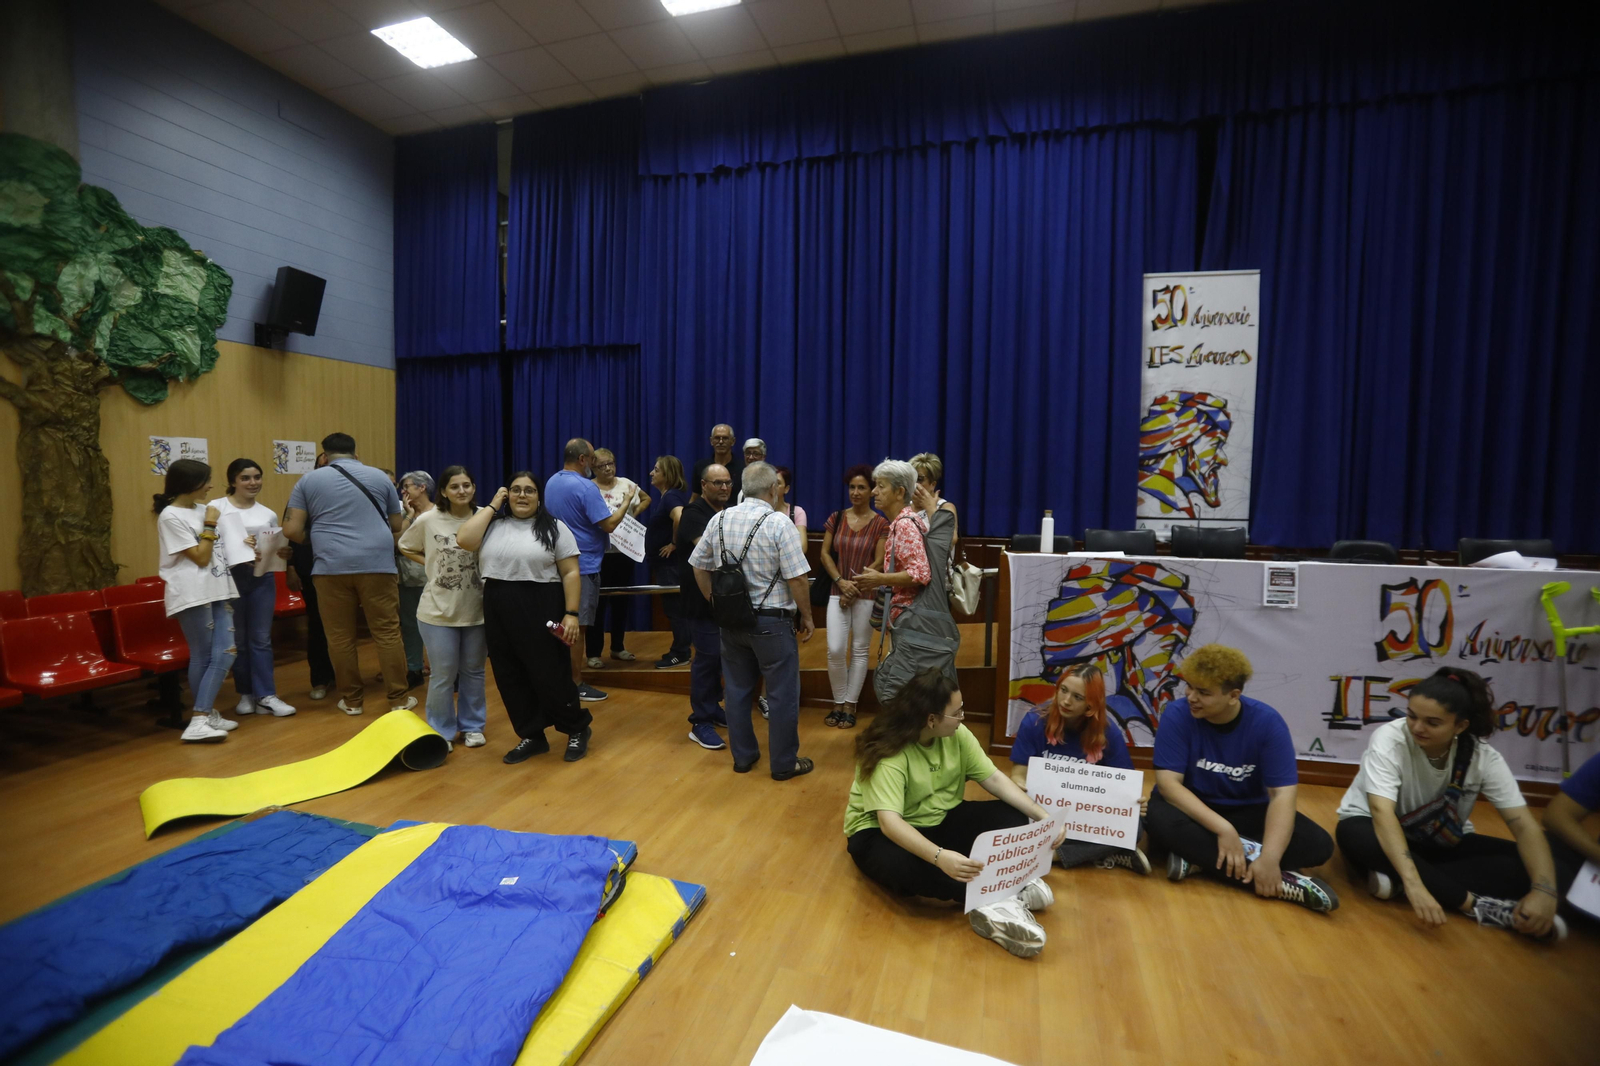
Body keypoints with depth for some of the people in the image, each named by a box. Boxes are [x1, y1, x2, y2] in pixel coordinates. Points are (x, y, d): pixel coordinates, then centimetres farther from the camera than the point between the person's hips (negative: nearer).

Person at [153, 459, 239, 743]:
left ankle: (203, 717, 6)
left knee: (224, 654, -1)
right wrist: (210, 525, -7)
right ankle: (202, 718, 7)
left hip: (218, 590, 7)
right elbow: (200, 557, -11)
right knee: (203, 657, -1)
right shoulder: (170, 516, -8)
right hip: (193, 595, -7)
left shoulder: (202, 509, 15)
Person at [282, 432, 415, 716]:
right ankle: (399, 699, 8)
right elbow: (397, 526, 14)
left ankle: (351, 700, 18)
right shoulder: (379, 476, 10)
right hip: (377, 563, 0)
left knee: (340, 636, 9)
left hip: (331, 566, 0)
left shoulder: (308, 481, 9)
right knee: (387, 633, 4)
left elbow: (291, 530, 3)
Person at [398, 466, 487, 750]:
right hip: (439, 610, -1)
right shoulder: (428, 520, -6)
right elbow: (406, 548, 10)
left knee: (473, 671, 14)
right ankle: (441, 731, 24)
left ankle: (472, 726, 30)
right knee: (443, 674, 7)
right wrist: (431, 564, -1)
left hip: (476, 609, 1)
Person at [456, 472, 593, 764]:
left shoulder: (554, 528, -1)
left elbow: (571, 573, -5)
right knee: (510, 679, 10)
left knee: (550, 676, 0)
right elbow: (463, 540, -9)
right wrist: (492, 506, -2)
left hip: (541, 611, -5)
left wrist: (571, 614, -13)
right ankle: (532, 737, 25)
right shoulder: (493, 525, 9)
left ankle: (578, 729, 20)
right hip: (498, 612, 5)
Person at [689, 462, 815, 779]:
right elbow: (797, 578, -17)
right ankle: (784, 763, 19)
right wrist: (807, 617, -4)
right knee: (782, 694, 8)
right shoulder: (779, 523, -14)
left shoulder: (720, 519, 2)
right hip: (771, 622, -5)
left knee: (737, 690, 17)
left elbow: (699, 567, 9)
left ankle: (743, 756, 30)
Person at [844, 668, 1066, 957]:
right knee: (901, 866, -41)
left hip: (940, 821, 6)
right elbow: (890, 822, -38)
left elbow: (994, 779, -7)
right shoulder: (887, 754, -29)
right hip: (880, 833, -6)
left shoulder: (956, 735, -9)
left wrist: (1041, 815, -18)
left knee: (1013, 819, -12)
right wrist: (940, 857, -52)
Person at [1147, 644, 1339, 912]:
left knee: (1319, 844, -22)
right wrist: (1223, 829, -35)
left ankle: (1199, 857, -24)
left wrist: (1269, 858, -34)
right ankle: (1284, 880, -30)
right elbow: (1168, 782, -24)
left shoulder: (1267, 722, -16)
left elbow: (1282, 794, -20)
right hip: (1194, 809, -2)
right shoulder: (1177, 715, -19)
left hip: (1248, 812, 2)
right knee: (1161, 820, -35)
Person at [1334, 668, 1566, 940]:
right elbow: (1382, 812, -37)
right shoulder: (1389, 739, -27)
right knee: (1356, 836, -38)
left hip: (1441, 843, 4)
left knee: (1525, 865, -21)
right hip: (1381, 833, -4)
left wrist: (1544, 890, -37)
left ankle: (1396, 879, -25)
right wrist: (1413, 884, -47)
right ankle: (1477, 906, -27)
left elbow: (1524, 826, -19)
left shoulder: (1483, 757, -15)